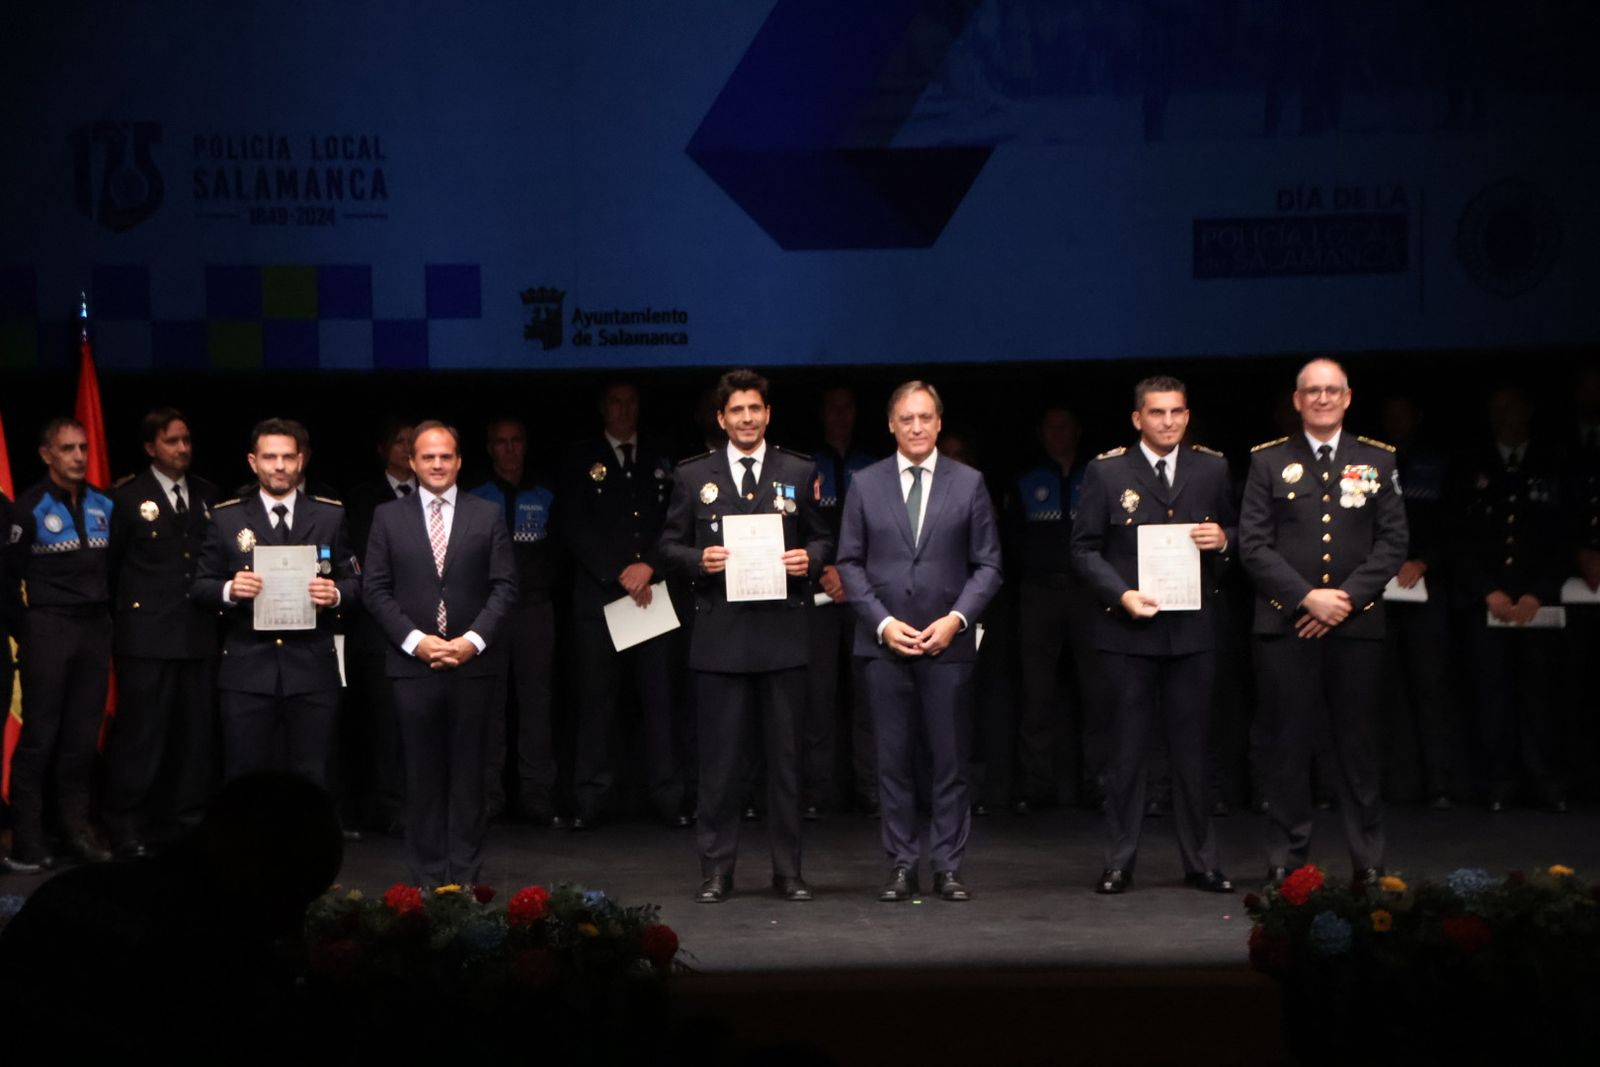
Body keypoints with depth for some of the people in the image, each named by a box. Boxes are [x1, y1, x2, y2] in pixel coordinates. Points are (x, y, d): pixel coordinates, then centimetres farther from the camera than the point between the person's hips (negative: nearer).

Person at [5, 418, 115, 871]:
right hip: (48, 629, -4)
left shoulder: (103, 505, 9)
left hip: (96, 628, 4)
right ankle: (27, 841, 1)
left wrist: (109, 612, 8)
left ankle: (76, 826, 13)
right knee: (39, 736, -3)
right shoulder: (30, 507, -5)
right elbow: (11, 573, -2)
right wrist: (22, 631, -3)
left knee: (84, 735, 5)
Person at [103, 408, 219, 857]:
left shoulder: (207, 495, 12)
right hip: (146, 634, -4)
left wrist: (215, 604, 5)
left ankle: (189, 820, 16)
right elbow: (113, 566, 2)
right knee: (141, 734, -4)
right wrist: (123, 616, 2)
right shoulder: (129, 498, 0)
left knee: (196, 732, 7)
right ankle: (126, 828, 3)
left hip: (199, 634, 4)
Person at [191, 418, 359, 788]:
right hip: (247, 669, 0)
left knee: (312, 781, 2)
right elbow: (200, 585, 7)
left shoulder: (331, 515, 9)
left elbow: (354, 583, 10)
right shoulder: (226, 518, 7)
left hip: (312, 667, 1)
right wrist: (228, 589, -14)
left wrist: (336, 594, -12)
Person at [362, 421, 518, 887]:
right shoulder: (388, 517, 7)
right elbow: (375, 589, 3)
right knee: (423, 777, 3)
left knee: (469, 774, 3)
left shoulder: (488, 516, 7)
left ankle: (465, 878, 8)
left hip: (473, 665, 0)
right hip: (413, 665, 0)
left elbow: (505, 586, 2)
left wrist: (474, 639, -10)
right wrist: (415, 640, -9)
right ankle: (427, 879, 8)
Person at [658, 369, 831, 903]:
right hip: (720, 635, 0)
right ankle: (716, 869, 9)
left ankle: (788, 870, 13)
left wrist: (809, 558, -9)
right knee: (719, 758, 2)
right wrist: (698, 559, -11)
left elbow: (821, 539, 13)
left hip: (783, 633, 1)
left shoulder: (798, 472, 8)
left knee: (786, 756, 5)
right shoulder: (693, 476, 7)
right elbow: (669, 545, 9)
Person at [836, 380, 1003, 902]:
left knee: (951, 758, 1)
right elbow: (850, 563, 5)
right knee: (894, 758, 3)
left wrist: (956, 619, -9)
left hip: (948, 641, 0)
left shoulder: (969, 483, 4)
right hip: (884, 642, 1)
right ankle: (902, 866, 9)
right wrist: (883, 623, -7)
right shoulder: (865, 485, 6)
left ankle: (947, 866, 8)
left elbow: (987, 564, 4)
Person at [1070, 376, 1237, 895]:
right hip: (1128, 629, -2)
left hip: (1193, 629, 2)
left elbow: (1238, 534, 15)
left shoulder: (1212, 469, 8)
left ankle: (1200, 862, 14)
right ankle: (1119, 864, 10)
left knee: (1192, 749, 6)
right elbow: (1084, 548, 1)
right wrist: (1122, 593, -13)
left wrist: (1224, 540, -9)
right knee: (1127, 749, 3)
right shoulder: (1107, 471, 1)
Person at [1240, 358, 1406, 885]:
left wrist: (1347, 596, -9)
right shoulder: (1268, 461, 6)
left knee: (1356, 743, 4)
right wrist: (1307, 597, -11)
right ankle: (1286, 861, 8)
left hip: (1357, 624, 1)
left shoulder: (1377, 461, 9)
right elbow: (1253, 545, 0)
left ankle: (1368, 863, 11)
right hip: (1286, 624, -1)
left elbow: (1393, 542, 4)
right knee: (1290, 744, 1)